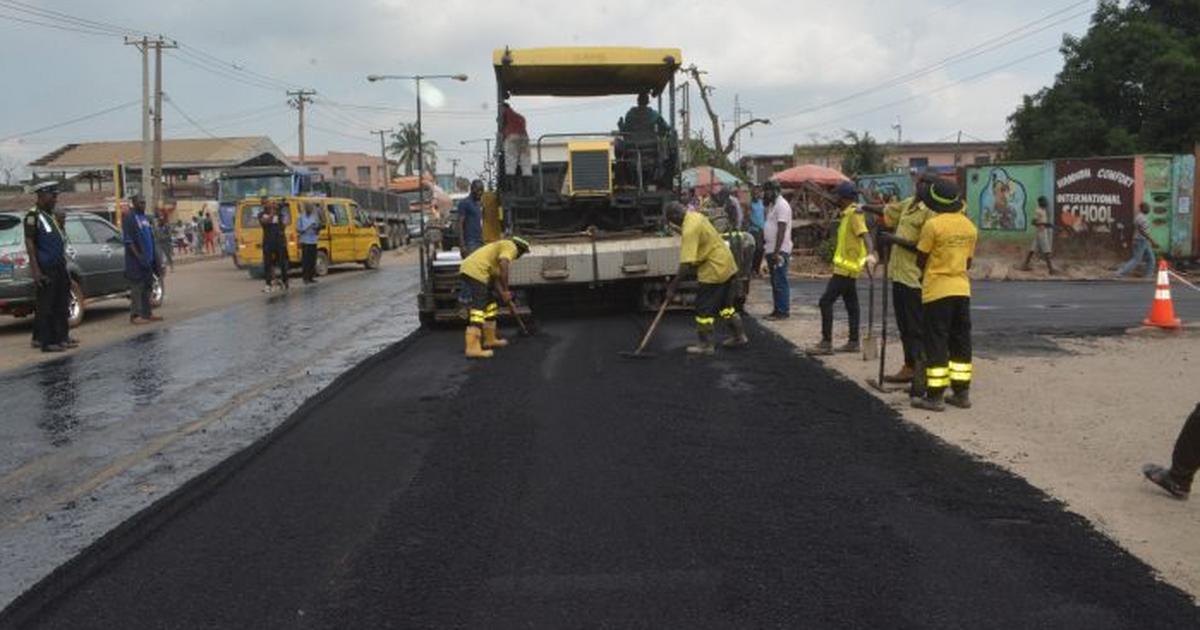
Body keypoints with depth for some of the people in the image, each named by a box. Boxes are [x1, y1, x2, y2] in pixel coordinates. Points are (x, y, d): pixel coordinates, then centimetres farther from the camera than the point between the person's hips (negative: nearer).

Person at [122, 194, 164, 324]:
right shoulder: (129, 218, -10)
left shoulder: (145, 218, 16)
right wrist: (139, 257, -21)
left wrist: (155, 259, 16)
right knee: (137, 287, -6)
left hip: (148, 259, 8)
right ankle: (135, 315, -3)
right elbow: (129, 241, -16)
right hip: (136, 261, -8)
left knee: (147, 286, 11)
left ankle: (147, 313, 18)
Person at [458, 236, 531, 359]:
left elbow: (496, 276, 28)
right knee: (478, 311, -12)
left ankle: (490, 340, 29)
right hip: (475, 273, -10)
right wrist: (506, 291, -15)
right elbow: (503, 265, -19)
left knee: (490, 304, 21)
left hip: (466, 270, 10)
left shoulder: (501, 247, 30)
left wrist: (502, 294, 19)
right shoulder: (511, 246, 0)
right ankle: (473, 348, -19)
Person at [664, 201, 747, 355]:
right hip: (726, 265, 10)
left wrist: (673, 286, -23)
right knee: (725, 303, 20)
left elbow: (686, 263, -28)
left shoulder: (690, 229, -24)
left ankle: (706, 345, 6)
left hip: (714, 270, -10)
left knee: (704, 307, 0)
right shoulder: (695, 215, 5)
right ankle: (740, 336, 29)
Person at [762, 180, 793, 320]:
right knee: (775, 282, 13)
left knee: (780, 282, -7)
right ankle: (777, 310, 18)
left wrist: (777, 252, -24)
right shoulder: (772, 205, 17)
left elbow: (782, 230, -20)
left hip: (779, 251, -10)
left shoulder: (782, 205, -14)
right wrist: (765, 246, 18)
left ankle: (783, 311, -2)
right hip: (771, 250, 10)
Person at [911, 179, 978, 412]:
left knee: (936, 343, -3)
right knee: (961, 342, 12)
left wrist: (922, 274, 14)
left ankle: (934, 396, -1)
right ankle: (961, 393, 16)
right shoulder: (970, 226, 6)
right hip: (962, 288, 6)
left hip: (937, 290, -6)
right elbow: (968, 261, 13)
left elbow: (921, 260, -6)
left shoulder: (933, 225, -14)